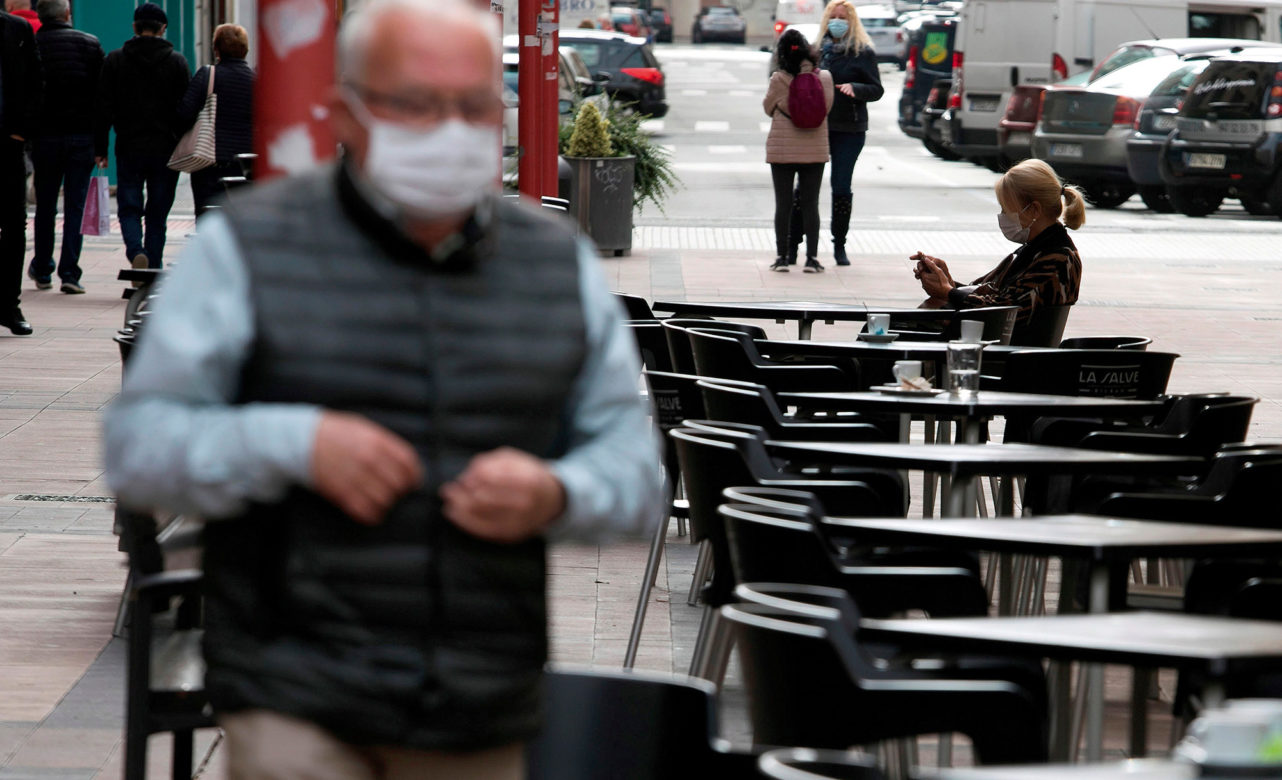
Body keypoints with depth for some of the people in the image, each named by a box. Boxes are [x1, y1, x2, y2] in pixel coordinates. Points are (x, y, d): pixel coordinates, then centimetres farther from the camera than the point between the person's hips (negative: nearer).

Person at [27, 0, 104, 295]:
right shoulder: (90, 44, -1)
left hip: (45, 137, 1)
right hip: (82, 135, -1)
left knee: (45, 205, 13)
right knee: (75, 206, 2)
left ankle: (42, 270, 21)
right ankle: (69, 273, -3)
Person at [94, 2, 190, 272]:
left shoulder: (115, 60, 2)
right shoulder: (177, 62, 1)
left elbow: (103, 108, 1)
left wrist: (100, 148, 4)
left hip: (129, 149, 0)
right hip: (165, 149, 0)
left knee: (129, 208, 5)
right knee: (157, 214, 8)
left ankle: (135, 251, -22)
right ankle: (153, 271, 6)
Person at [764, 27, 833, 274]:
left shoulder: (779, 80, -11)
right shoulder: (824, 78, -5)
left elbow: (769, 108, 2)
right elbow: (827, 106, 5)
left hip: (782, 150, -2)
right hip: (815, 150, 2)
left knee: (783, 204, 5)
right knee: (811, 204, 7)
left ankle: (782, 256, 5)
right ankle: (812, 257, 4)